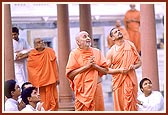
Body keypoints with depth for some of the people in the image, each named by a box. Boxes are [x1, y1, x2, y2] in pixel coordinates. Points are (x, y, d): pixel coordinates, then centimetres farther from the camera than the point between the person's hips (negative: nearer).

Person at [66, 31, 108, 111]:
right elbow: (70, 74, -10)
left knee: (98, 110, 3)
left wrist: (95, 66, -9)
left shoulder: (96, 52, 10)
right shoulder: (74, 53, -1)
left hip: (96, 88, 3)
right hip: (82, 89, -3)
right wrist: (86, 66, -13)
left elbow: (105, 71, 9)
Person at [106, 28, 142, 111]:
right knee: (119, 106, 0)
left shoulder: (130, 46, 6)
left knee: (131, 105, 0)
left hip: (131, 81, 1)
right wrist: (119, 70, -15)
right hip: (118, 81, -1)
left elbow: (139, 62, 14)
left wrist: (134, 66, -8)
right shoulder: (111, 52, 0)